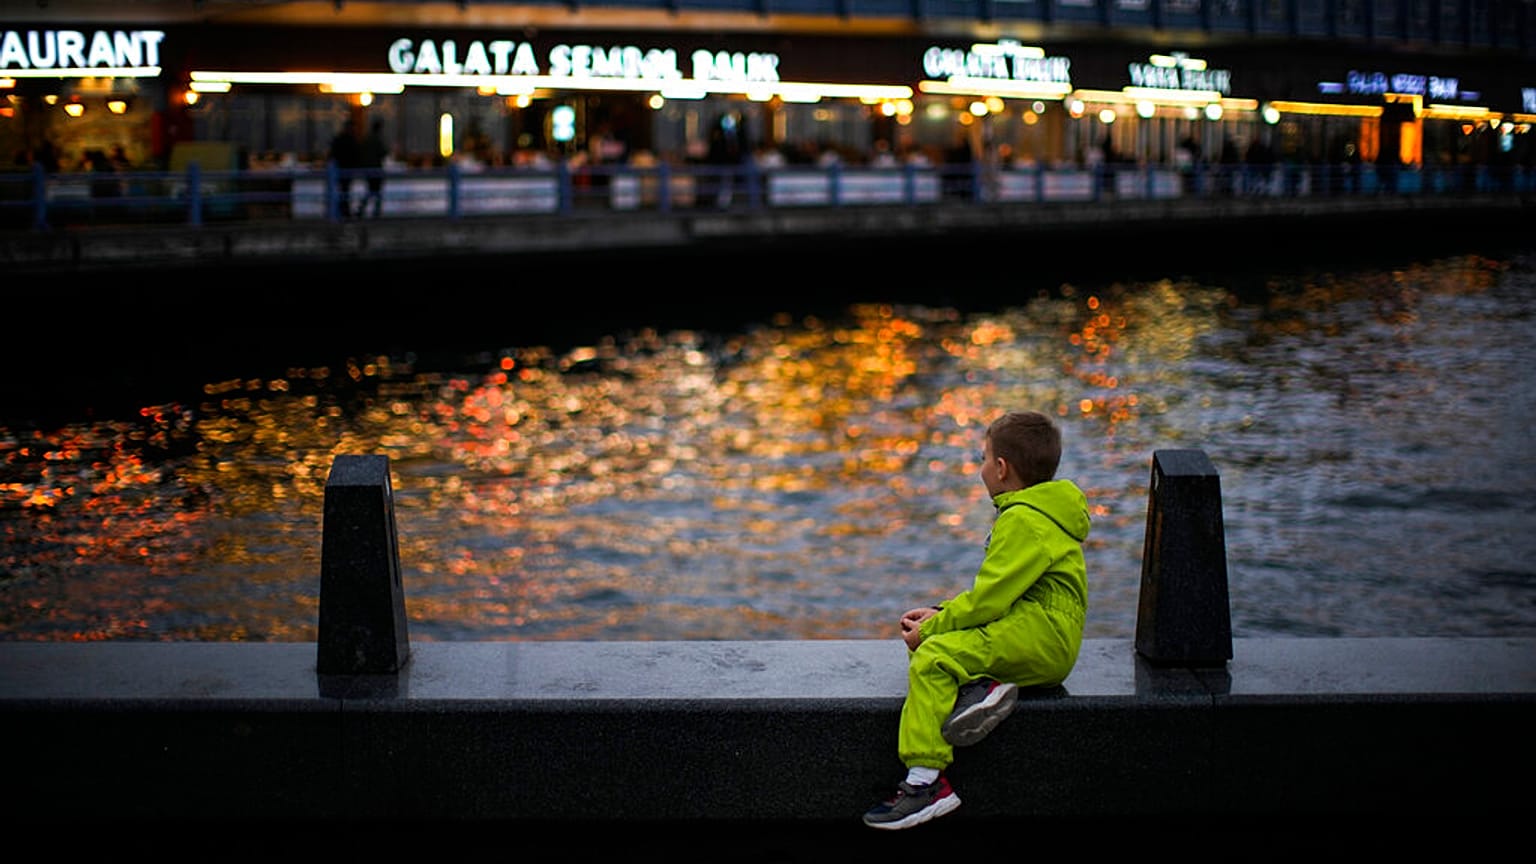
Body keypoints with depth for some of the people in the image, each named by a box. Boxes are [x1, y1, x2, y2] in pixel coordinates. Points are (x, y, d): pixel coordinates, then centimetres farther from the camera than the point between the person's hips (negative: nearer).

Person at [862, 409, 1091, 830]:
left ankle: (927, 780, -28)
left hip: (1041, 635, -11)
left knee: (934, 655, -25)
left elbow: (989, 599, -19)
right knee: (922, 645, 8)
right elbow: (994, 591, 23)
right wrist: (939, 615, 11)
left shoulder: (1024, 521, -13)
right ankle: (978, 686, -17)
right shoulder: (1033, 512, 22)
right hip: (1037, 633, 11)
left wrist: (931, 628, -9)